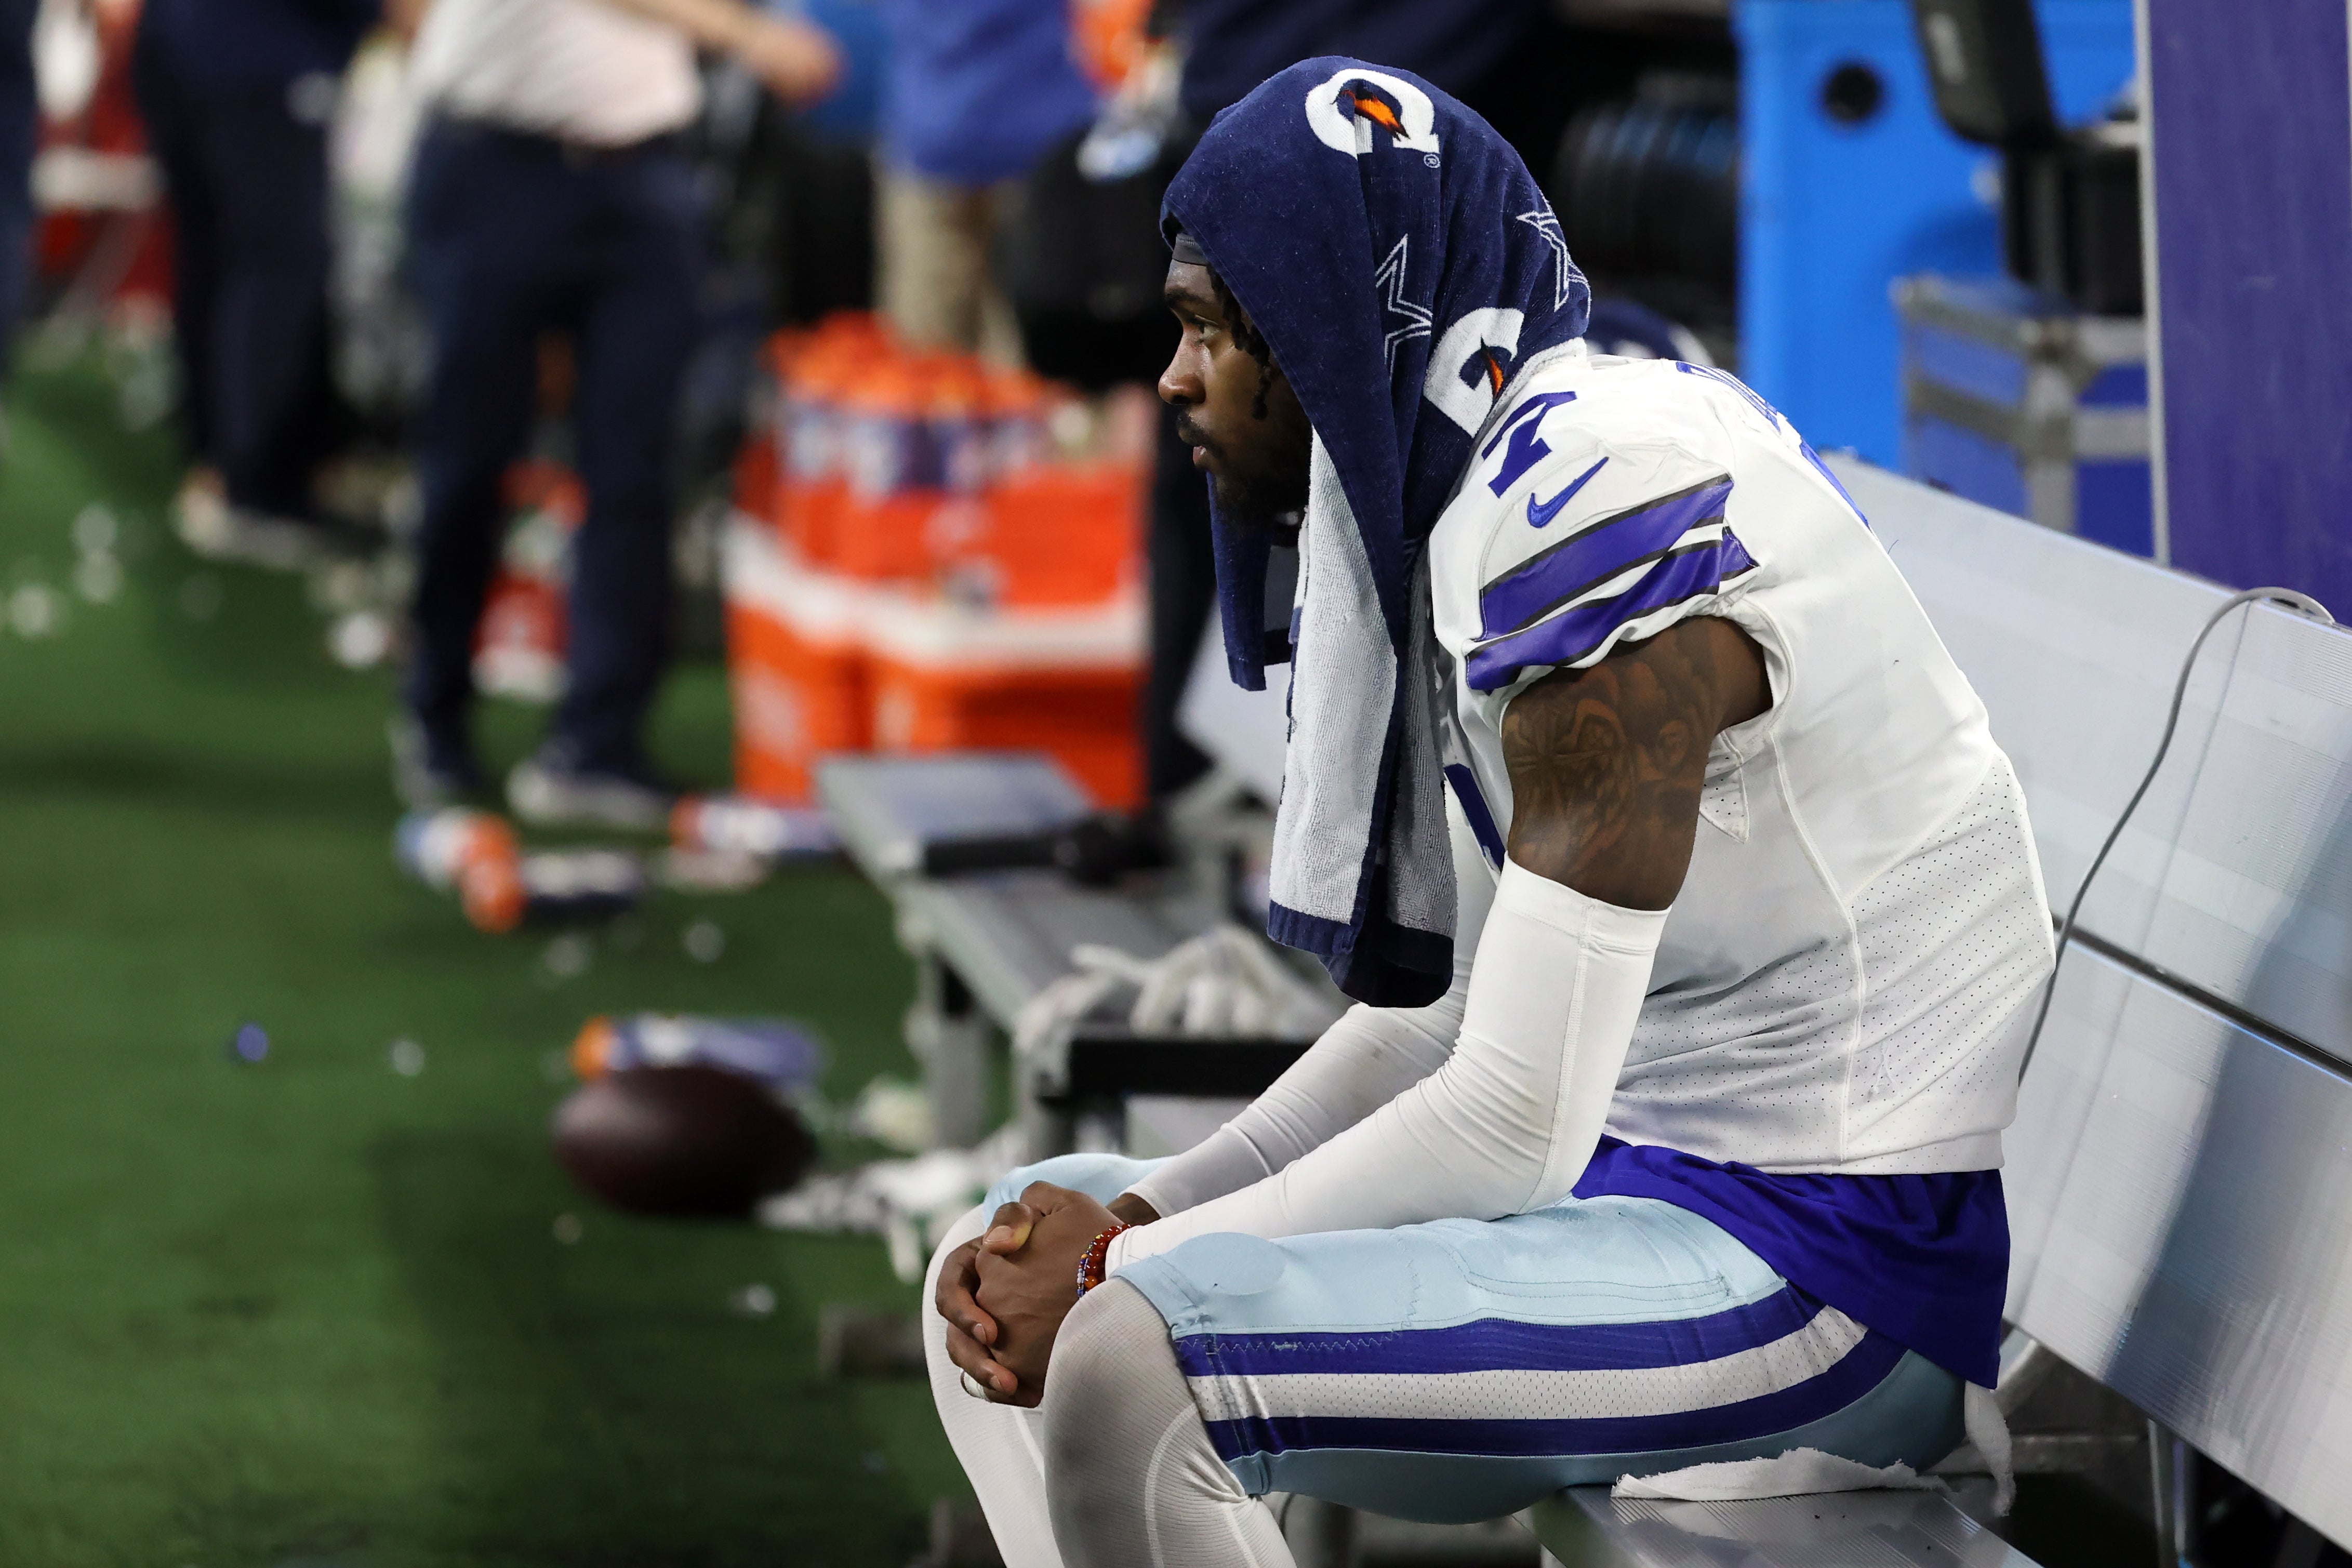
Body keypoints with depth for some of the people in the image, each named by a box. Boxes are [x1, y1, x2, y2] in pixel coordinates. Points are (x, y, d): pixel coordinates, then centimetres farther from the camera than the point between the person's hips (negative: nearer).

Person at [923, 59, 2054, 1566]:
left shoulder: (1602, 507, -21)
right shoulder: (1484, 481, 11)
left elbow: (1515, 1119, -22)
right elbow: (1441, 1018, 14)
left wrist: (1130, 1268, -12)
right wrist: (1137, 1219, 0)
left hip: (1827, 1256, -11)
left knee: (1126, 1370, -27)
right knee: (1004, 1288, 12)